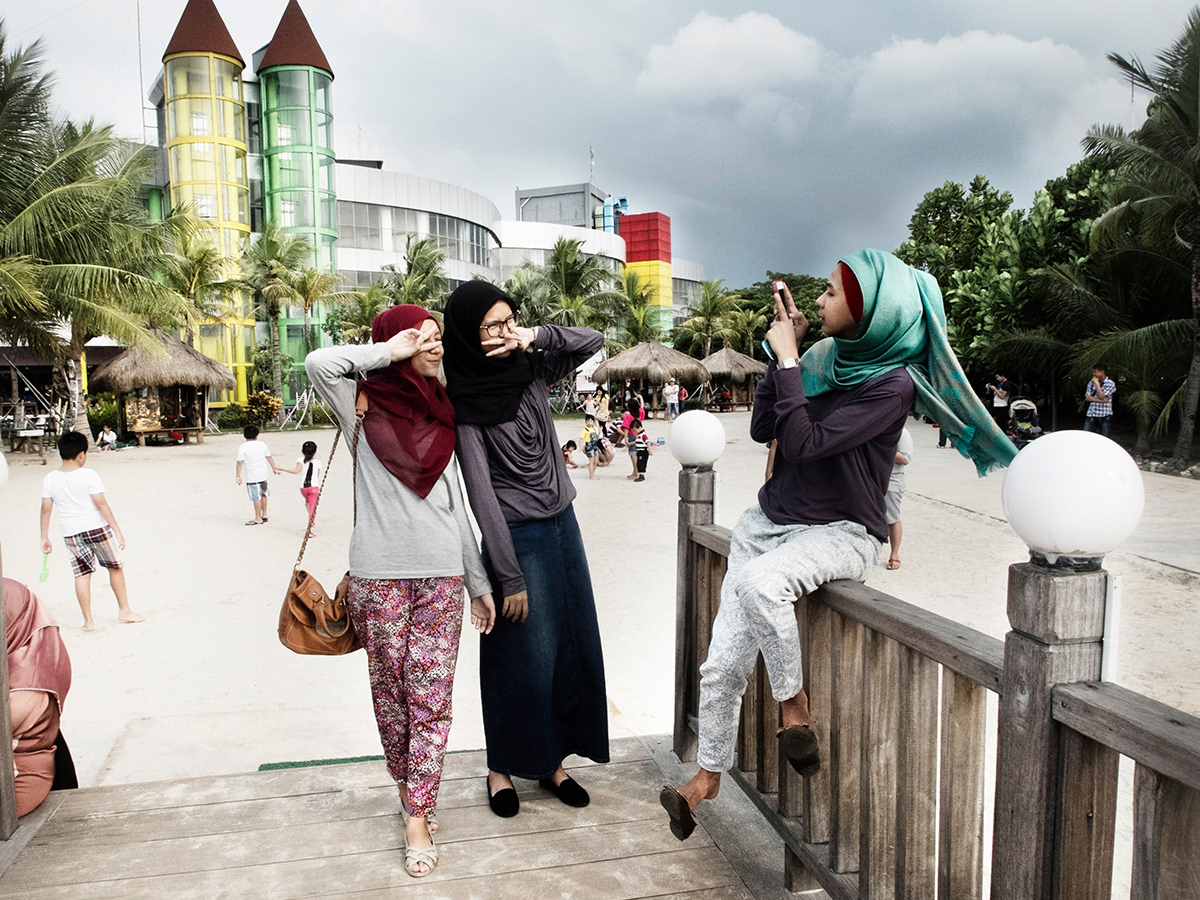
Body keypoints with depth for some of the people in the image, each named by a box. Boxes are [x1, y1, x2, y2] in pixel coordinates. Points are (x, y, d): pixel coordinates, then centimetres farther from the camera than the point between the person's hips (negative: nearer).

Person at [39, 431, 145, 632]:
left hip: (70, 532, 4)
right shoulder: (88, 475, -13)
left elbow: (46, 509, 3)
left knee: (82, 574, 9)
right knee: (115, 567, 13)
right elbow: (102, 504, -15)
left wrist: (44, 537, 11)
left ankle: (88, 620, 10)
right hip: (97, 527, -3)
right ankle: (124, 610, 21)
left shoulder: (49, 480, -1)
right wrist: (117, 531, -12)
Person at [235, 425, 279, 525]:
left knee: (256, 497, -1)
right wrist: (274, 468, 26)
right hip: (263, 474, 6)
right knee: (263, 494, 20)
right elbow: (269, 457, 13)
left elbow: (240, 462, -11)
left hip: (252, 477, -5)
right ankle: (264, 515, 29)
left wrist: (238, 476, -4)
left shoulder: (242, 447, -9)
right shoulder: (262, 444, 4)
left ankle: (258, 518, 6)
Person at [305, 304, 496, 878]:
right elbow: (318, 363, -20)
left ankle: (417, 816, 8)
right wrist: (385, 352, -8)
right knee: (390, 691, 9)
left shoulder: (440, 416, 13)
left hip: (441, 573, 3)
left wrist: (479, 582, 14)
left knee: (431, 696, 0)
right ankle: (408, 788, 29)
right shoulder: (366, 404, 3)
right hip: (380, 573, -2)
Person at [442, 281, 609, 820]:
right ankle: (503, 766, 26)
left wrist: (535, 337, -11)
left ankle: (551, 760, 29)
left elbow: (594, 342, 7)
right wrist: (509, 577, -17)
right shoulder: (464, 401, -15)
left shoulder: (529, 369, 1)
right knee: (524, 657, 4)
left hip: (561, 524, 7)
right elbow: (480, 492, -17)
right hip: (518, 537, -6)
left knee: (574, 646, 12)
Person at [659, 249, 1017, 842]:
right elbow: (762, 429, 5)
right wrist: (783, 352, -1)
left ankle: (795, 708, -12)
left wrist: (787, 360, -16)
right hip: (770, 520, 6)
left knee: (760, 583, -39)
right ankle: (708, 776, 22)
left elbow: (805, 442, -23)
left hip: (840, 532, -6)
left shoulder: (892, 383, -15)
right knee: (722, 664, 2)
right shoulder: (826, 357, 4)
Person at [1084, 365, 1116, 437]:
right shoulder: (1091, 383, 10)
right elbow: (1087, 397, 1)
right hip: (1091, 414, 3)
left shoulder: (1110, 383, -1)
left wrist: (1097, 383, -8)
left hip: (1105, 415, -3)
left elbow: (1101, 396, -14)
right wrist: (1101, 400, -12)